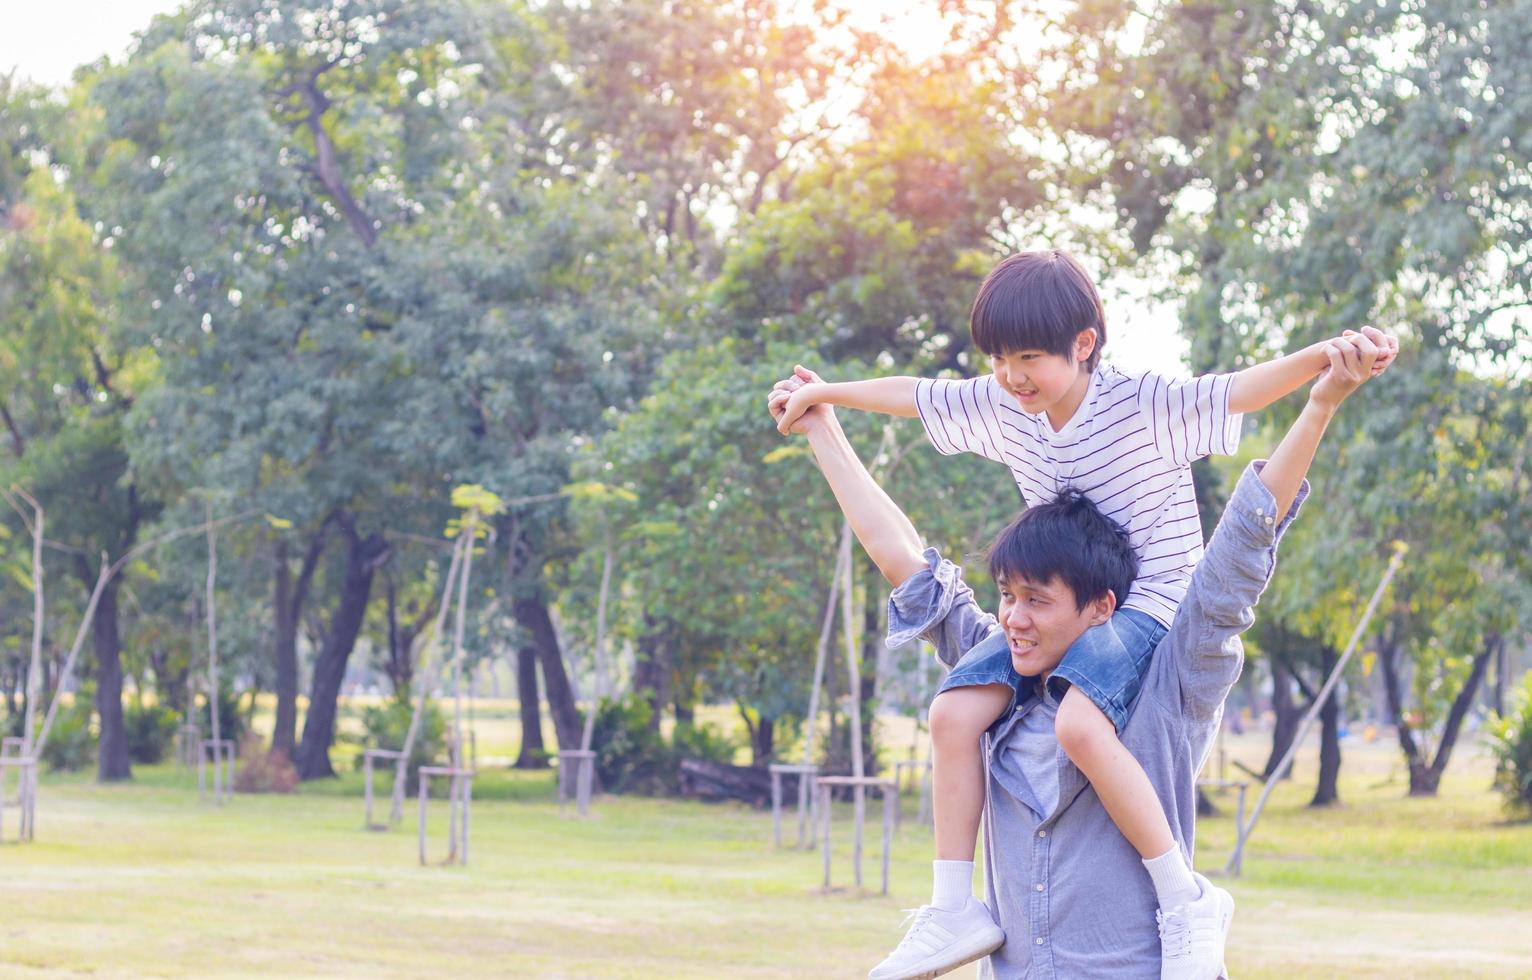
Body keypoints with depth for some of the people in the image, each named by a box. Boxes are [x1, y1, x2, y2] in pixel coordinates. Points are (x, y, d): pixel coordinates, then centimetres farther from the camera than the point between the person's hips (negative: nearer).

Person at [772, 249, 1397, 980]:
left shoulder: (1143, 404, -18)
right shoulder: (998, 407, 1)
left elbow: (1240, 390, -31)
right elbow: (913, 396, 17)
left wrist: (1325, 357, -48)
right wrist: (825, 393, 29)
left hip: (1149, 605, -7)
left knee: (1080, 724, -34)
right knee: (954, 713, -11)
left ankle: (1186, 901, -21)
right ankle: (955, 911, -2)